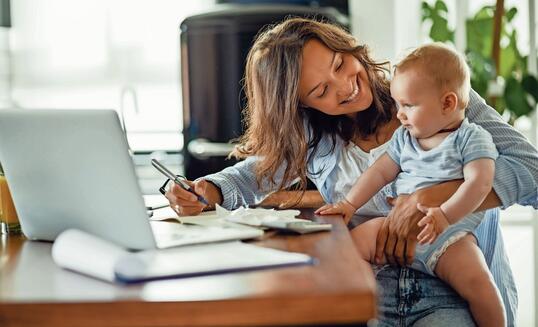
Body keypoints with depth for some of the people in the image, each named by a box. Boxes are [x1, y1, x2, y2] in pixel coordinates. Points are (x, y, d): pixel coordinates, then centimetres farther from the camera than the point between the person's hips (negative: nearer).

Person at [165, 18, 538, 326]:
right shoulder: (312, 138, 11)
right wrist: (209, 191, -1)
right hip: (364, 294, 3)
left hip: (453, 295, -3)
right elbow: (252, 174, 24)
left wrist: (425, 199, -20)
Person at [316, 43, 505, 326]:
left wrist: (445, 215, -29)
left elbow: (479, 182, -15)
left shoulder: (472, 138, -2)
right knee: (354, 242, -16)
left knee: (476, 282, -29)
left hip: (449, 234, -5)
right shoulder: (404, 138, 17)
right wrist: (349, 204, 5)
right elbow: (380, 172, 18)